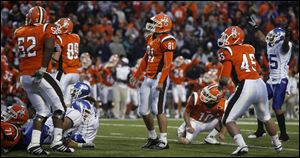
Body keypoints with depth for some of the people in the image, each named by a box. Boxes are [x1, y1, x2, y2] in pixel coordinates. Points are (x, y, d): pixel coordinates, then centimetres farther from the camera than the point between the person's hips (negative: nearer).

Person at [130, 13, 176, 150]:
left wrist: (161, 82, -27)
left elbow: (167, 64, -20)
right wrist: (136, 75, 27)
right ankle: (152, 138, 23)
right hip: (148, 78, 9)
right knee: (143, 110, 11)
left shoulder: (167, 41, -14)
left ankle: (163, 141, -2)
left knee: (158, 110, -8)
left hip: (159, 78, -9)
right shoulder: (151, 38, 13)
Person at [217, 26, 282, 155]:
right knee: (266, 117, 31)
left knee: (228, 120, 4)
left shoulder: (228, 52, -5)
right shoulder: (249, 49, 14)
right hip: (261, 85, 7)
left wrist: (220, 85, 9)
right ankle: (277, 144, 46)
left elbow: (225, 79, -12)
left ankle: (241, 146, -14)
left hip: (246, 87, -7)